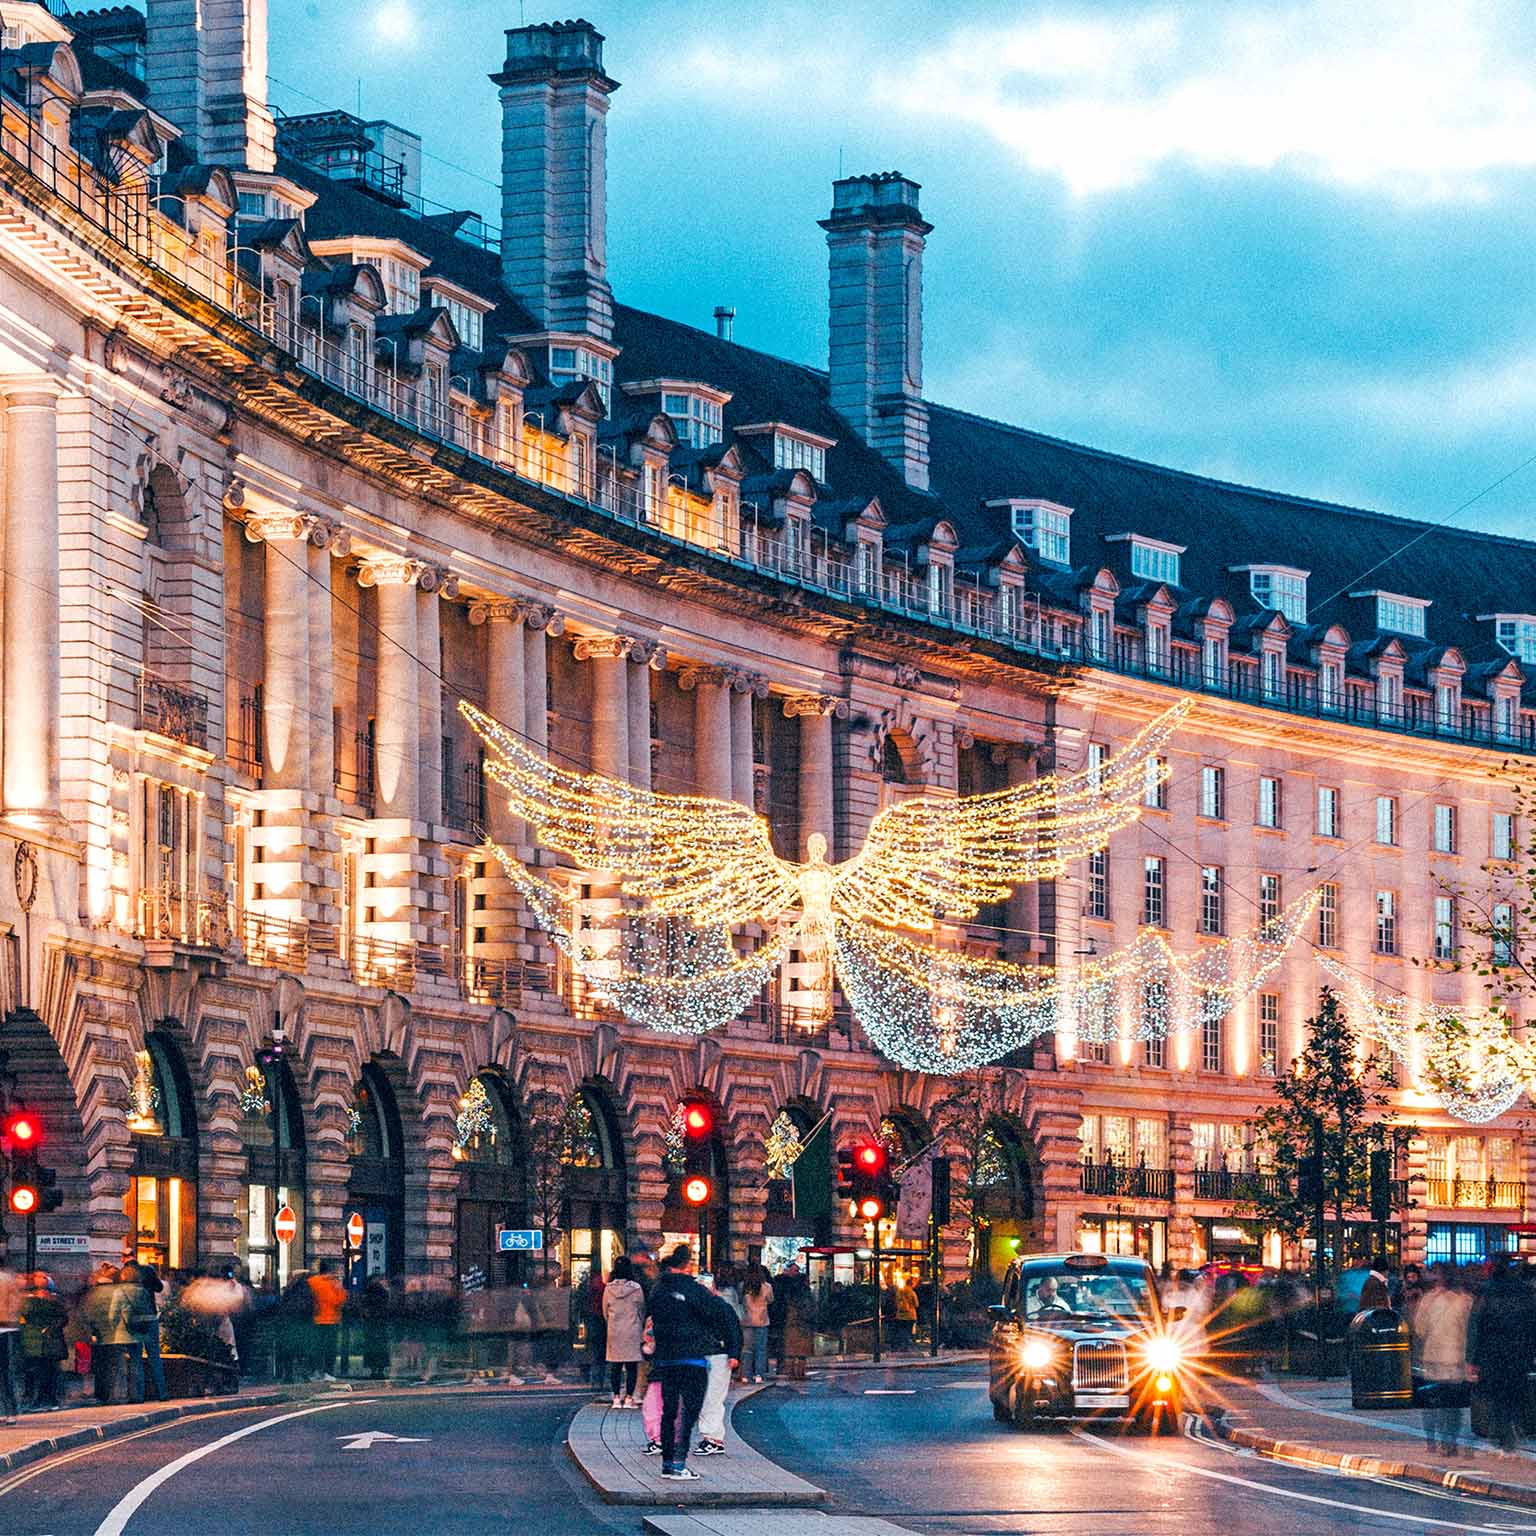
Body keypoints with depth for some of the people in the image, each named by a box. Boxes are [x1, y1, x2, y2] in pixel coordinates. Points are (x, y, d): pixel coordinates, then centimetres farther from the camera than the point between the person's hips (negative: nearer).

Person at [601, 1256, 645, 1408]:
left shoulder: (608, 1289, -3)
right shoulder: (636, 1288, -8)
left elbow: (605, 1312, 6)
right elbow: (641, 1310, 3)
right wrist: (640, 1326, 19)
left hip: (614, 1331, 2)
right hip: (632, 1331, -2)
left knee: (615, 1366, 7)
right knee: (632, 1366, 2)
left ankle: (616, 1397, 6)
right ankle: (629, 1397, -1)